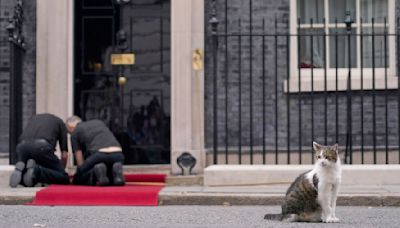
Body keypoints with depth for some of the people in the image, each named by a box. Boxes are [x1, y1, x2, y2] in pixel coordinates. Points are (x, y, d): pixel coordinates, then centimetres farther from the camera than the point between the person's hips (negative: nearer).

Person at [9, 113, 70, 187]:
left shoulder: (34, 118, 39)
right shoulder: (59, 122, 27)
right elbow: (64, 155, 24)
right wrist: (61, 169, 42)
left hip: (22, 146, 4)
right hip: (42, 146, -4)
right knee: (64, 178, 8)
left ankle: (19, 170, -9)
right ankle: (36, 171, -16)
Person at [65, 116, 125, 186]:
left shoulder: (75, 132, 19)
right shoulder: (99, 122, 35)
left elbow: (80, 161, 17)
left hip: (99, 154, -4)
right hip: (118, 155, 5)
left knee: (78, 180, 17)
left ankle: (97, 170, -13)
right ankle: (116, 170, -4)